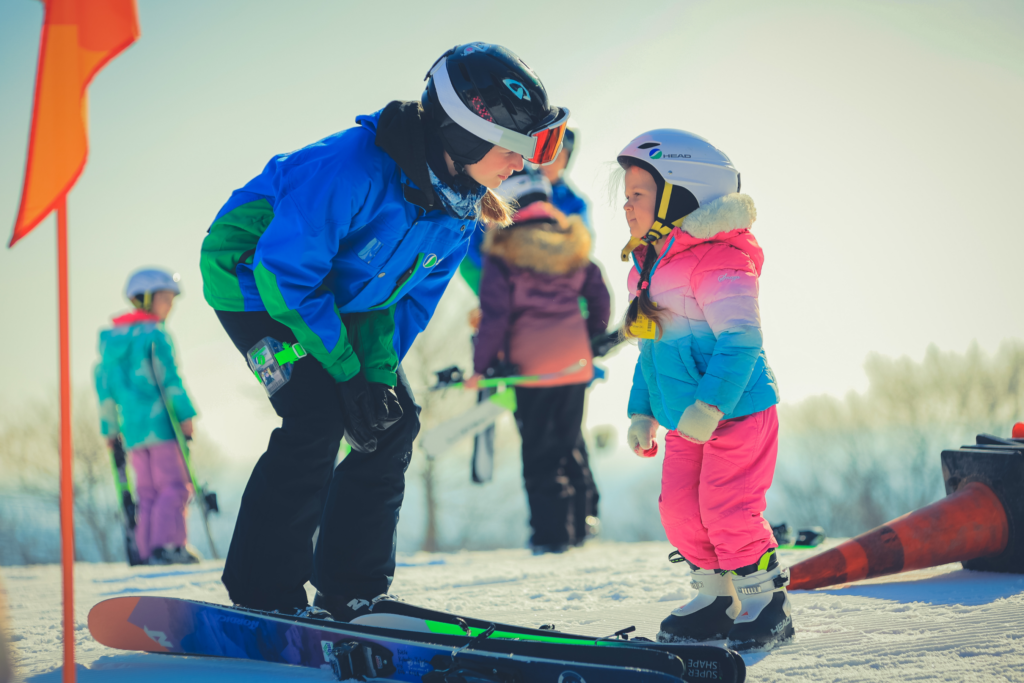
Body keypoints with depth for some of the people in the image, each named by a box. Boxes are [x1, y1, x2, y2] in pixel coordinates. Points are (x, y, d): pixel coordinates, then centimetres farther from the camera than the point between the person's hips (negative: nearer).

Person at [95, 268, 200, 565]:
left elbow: (104, 385, 18)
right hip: (159, 422, -7)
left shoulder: (110, 338, 17)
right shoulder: (155, 335, -5)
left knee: (147, 490, 9)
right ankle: (167, 543, -17)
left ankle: (147, 548, 2)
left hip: (132, 428, 7)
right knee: (175, 485, -6)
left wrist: (109, 428, 21)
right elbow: (169, 377, -13)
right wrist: (186, 415, -12)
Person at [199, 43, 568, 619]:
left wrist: (379, 371, -14)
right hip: (254, 284, -8)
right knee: (320, 417, -22)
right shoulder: (354, 167, -37)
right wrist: (347, 371, -28)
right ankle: (262, 592, -11)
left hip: (338, 301, 8)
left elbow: (412, 295, 0)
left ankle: (350, 592, 8)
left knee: (394, 422, -1)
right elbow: (283, 269, -33)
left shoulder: (461, 204, -11)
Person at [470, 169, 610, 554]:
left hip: (532, 366, -4)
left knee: (538, 451, 5)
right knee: (569, 443, 17)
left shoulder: (503, 252, -9)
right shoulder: (572, 244, 5)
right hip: (576, 364, 4)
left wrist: (481, 367, -4)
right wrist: (591, 341, 24)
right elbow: (600, 300, 9)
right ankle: (578, 524, 19)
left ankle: (549, 534, 5)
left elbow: (494, 315, -12)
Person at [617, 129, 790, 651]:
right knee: (679, 508, 6)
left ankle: (765, 602, 6)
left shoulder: (715, 261, -17)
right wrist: (642, 412, 19)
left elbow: (740, 340, -23)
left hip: (737, 412, -9)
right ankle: (718, 597, 20)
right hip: (685, 425, 9)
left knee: (727, 509, -10)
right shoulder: (647, 270, 13)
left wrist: (708, 406, -28)